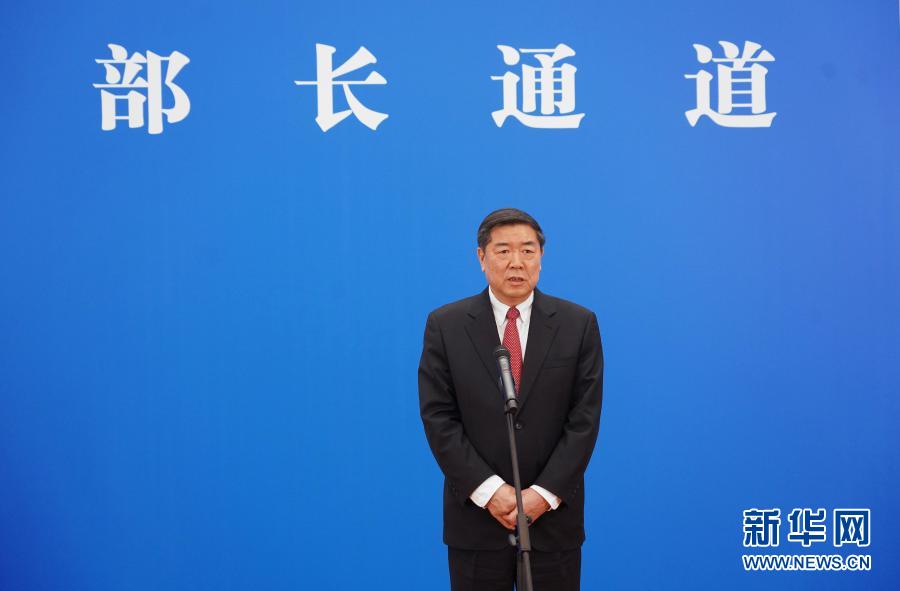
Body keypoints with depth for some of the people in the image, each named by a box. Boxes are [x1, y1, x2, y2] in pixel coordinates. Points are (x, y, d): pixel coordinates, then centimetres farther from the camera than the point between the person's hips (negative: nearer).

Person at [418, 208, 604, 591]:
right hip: (475, 513, 0)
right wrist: (488, 490, -13)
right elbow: (438, 417, -5)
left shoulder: (579, 324, 0)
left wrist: (545, 494, -11)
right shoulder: (445, 325, -1)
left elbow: (585, 419, -3)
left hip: (553, 513, 0)